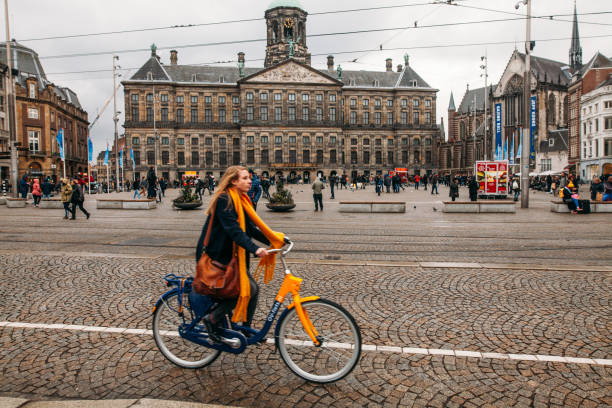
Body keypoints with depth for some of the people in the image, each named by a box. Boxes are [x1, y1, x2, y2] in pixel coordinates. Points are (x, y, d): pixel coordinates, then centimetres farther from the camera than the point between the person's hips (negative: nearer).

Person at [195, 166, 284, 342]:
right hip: (216, 256, -9)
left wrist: (274, 240, -1)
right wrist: (255, 249, -40)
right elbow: (233, 230, -30)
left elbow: (251, 227, 8)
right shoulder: (224, 200, -19)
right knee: (249, 288, -14)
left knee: (252, 288, 4)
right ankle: (212, 319, 0)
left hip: (230, 255, 9)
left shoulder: (241, 201, 9)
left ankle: (246, 330, 20)